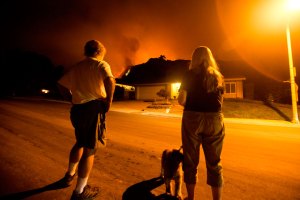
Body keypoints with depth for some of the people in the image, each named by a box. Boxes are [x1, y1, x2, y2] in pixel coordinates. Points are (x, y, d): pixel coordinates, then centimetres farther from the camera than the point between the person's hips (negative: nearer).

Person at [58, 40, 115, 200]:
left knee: (80, 143, 27)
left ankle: (69, 175, 45)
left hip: (76, 109, 7)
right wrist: (109, 101, -15)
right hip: (93, 108, -7)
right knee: (89, 149, 4)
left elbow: (61, 84, 18)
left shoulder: (76, 67, 16)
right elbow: (109, 81, -24)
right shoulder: (101, 64, -2)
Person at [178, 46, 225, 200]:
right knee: (214, 163, 14)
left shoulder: (190, 75, -2)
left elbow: (181, 101, -8)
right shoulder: (218, 76, 9)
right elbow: (220, 101, 11)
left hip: (192, 118, -3)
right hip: (214, 119, 3)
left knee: (190, 160, 12)